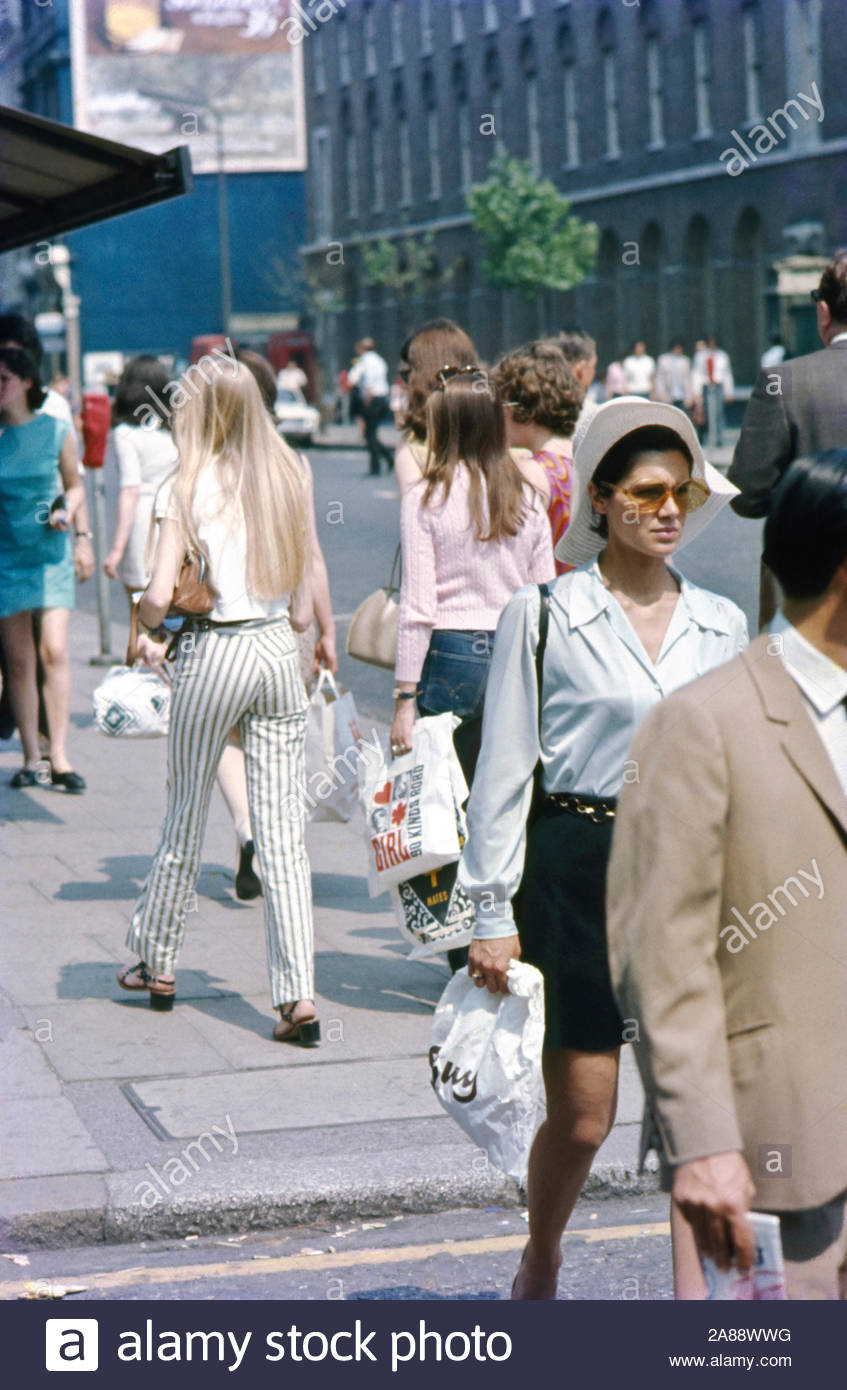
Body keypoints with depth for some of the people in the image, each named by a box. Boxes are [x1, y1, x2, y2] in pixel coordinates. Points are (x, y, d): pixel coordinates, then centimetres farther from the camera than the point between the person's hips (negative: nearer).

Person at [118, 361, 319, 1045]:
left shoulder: (188, 487, -7)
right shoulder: (286, 480, 6)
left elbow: (160, 595, -13)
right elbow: (303, 608, 7)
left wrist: (146, 622, 7)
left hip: (214, 654, -3)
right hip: (279, 653, 3)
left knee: (186, 816, 14)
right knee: (284, 833, 2)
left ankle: (157, 963, 30)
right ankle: (299, 996, -4)